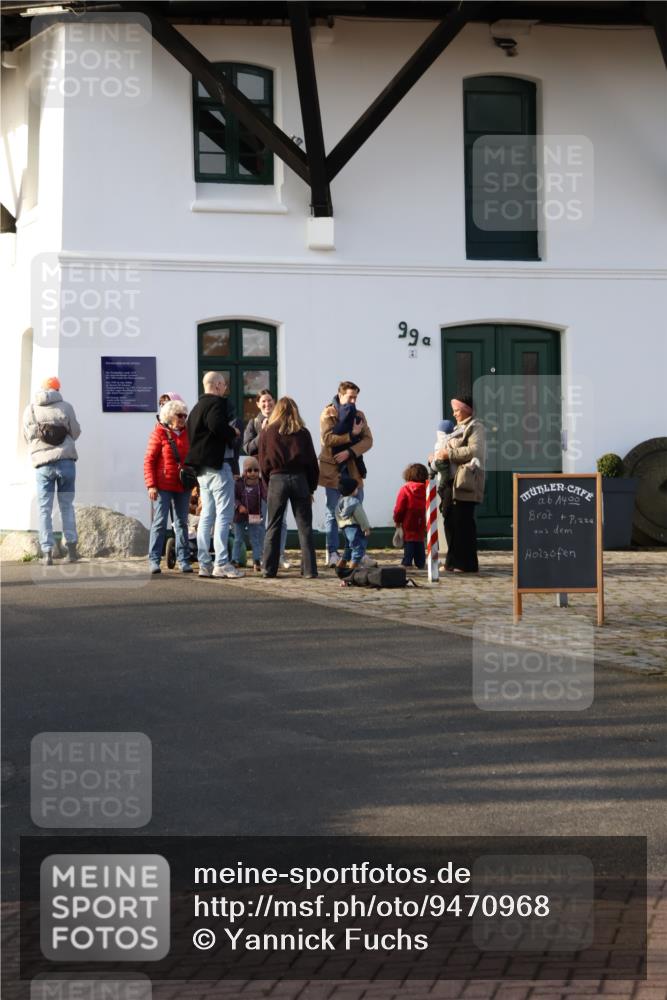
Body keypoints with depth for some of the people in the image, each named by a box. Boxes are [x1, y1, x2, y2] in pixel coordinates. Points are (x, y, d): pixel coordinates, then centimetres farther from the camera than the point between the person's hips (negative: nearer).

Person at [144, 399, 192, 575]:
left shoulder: (187, 433, 10)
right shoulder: (159, 433, -4)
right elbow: (148, 461, -6)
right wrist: (151, 485, -12)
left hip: (182, 486, 5)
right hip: (163, 486, -5)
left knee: (181, 522, 8)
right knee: (160, 522, -5)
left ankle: (183, 560, 11)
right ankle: (154, 560, -2)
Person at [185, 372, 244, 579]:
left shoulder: (197, 407, 19)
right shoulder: (216, 403, -11)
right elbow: (217, 425, -29)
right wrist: (233, 433, -10)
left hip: (201, 467, 9)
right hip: (217, 464, -9)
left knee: (207, 515, 11)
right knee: (224, 513, -8)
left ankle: (204, 564, 10)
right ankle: (221, 563, -12)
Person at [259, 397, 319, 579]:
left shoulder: (267, 433, 3)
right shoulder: (302, 433, 4)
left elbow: (263, 464, 5)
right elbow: (312, 462, 6)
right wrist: (311, 488, 13)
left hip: (277, 479, 0)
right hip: (299, 479, 0)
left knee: (273, 527, 7)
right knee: (305, 527, 3)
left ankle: (269, 569, 4)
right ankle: (309, 570, -1)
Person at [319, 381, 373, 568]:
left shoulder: (358, 415, 11)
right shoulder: (328, 414, -2)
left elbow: (368, 440, 0)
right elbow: (327, 438, -17)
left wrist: (349, 452, -15)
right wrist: (351, 434, -16)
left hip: (353, 470, 4)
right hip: (333, 470, -4)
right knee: (333, 513, 1)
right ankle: (332, 553, 5)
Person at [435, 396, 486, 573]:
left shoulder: (475, 427, -4)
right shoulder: (459, 428, 25)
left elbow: (474, 450, -18)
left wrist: (449, 454, -16)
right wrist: (440, 456, 15)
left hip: (466, 482, -9)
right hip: (454, 482, 9)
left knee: (463, 522, -9)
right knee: (450, 521, 6)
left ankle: (467, 564, -5)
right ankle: (454, 562, 12)